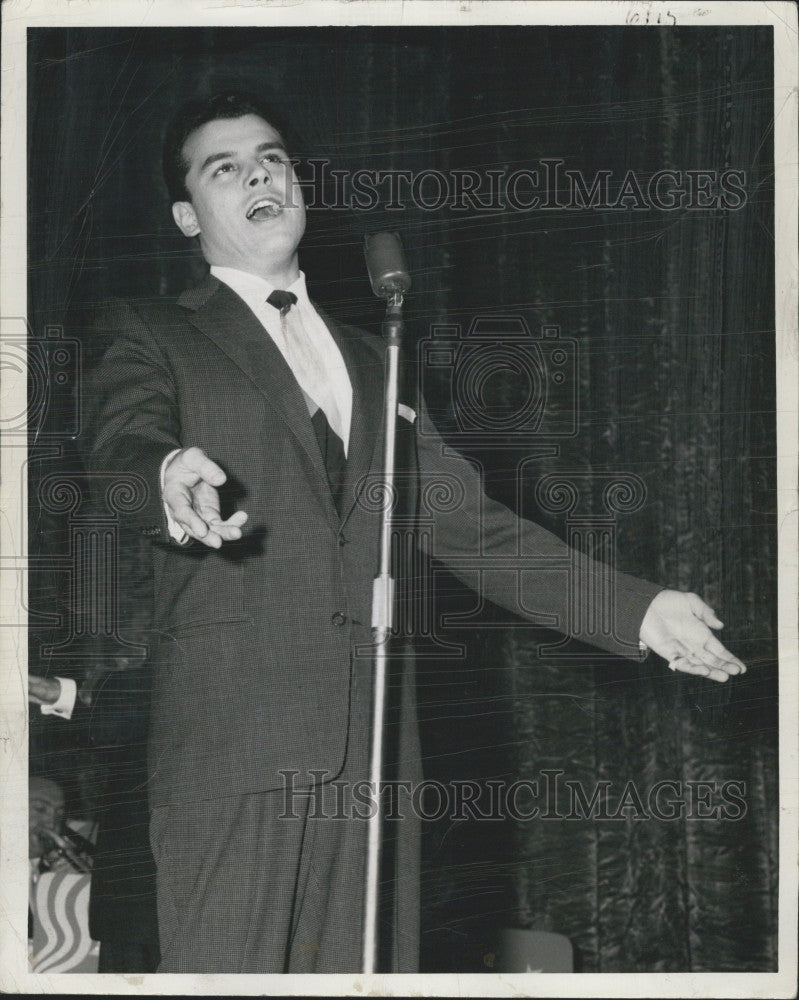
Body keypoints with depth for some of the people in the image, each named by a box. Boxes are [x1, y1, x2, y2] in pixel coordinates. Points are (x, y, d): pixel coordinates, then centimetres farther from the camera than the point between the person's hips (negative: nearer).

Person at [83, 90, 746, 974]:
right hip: (230, 733, -4)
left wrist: (637, 609, 10)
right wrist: (170, 475, -35)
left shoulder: (371, 363, 26)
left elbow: (465, 521, 20)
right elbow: (119, 449, -10)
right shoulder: (152, 336, 11)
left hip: (370, 738, 4)